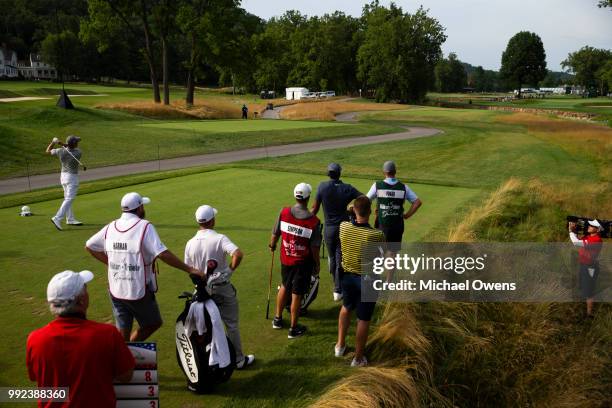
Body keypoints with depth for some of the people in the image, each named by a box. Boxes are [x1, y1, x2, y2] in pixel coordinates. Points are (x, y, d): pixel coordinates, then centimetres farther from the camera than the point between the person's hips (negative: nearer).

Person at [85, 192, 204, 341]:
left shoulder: (110, 227, 4)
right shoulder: (144, 226, -14)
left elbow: (89, 246, 15)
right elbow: (163, 254, -23)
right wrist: (189, 269, -20)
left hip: (116, 291, 6)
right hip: (139, 291, -5)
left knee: (122, 333, 14)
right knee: (153, 323, 16)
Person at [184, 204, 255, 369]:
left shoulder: (190, 243, -5)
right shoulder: (220, 239, -18)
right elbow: (238, 254, -33)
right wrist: (229, 271, -19)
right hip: (222, 288, -4)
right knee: (231, 325, 9)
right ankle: (239, 359, 19)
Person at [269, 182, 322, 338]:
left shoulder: (284, 212, -13)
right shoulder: (314, 221, -20)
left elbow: (275, 234, -2)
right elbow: (314, 247, -13)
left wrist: (272, 246, 19)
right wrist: (317, 264, 2)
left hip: (285, 259, 3)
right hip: (303, 262, -3)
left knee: (284, 287, 26)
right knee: (296, 295, 9)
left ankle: (277, 319, 40)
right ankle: (293, 328, 24)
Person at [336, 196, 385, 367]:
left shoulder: (343, 227, -16)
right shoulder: (377, 235, -27)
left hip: (348, 276, 4)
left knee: (346, 307, 30)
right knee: (363, 319, 11)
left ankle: (340, 345, 41)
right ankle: (358, 357, 25)